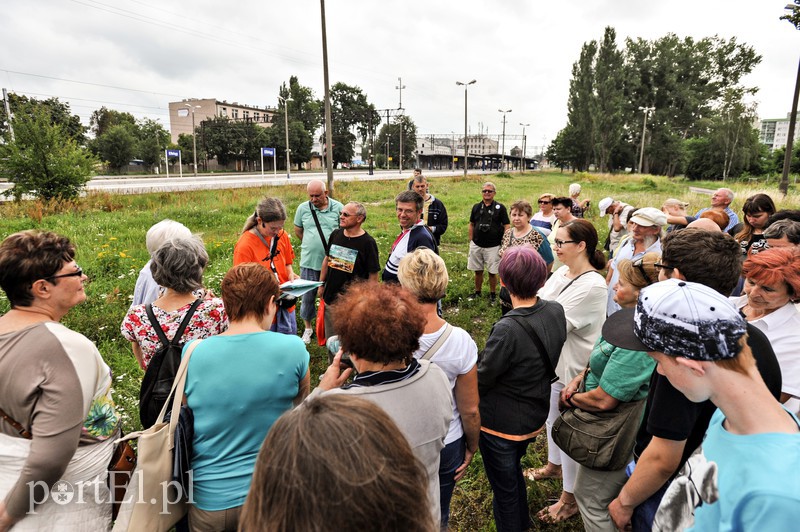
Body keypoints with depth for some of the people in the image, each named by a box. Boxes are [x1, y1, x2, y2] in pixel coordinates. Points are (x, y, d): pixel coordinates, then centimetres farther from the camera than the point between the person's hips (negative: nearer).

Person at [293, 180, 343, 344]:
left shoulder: (338, 207, -5)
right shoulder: (303, 208, 0)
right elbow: (298, 230, 13)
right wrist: (310, 244, 7)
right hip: (309, 261, 2)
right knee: (307, 296, 12)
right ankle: (307, 327, 32)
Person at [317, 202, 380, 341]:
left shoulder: (367, 242, -13)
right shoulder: (335, 234, 4)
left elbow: (373, 276, -12)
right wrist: (321, 284, 17)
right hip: (330, 297, 6)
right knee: (330, 339, 18)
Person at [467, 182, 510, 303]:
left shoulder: (500, 207, -3)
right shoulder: (476, 207, 7)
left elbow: (507, 226, -3)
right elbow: (471, 224, 13)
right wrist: (471, 241, 9)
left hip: (493, 246, -3)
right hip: (476, 245, 3)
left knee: (492, 272, 4)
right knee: (478, 271, 12)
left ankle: (493, 294, 20)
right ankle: (477, 292, 27)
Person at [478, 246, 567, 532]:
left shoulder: (507, 330, -35)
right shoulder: (556, 312, -13)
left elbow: (481, 381, -24)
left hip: (500, 423, -8)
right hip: (534, 416, 8)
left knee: (504, 486, 18)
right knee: (514, 471, 33)